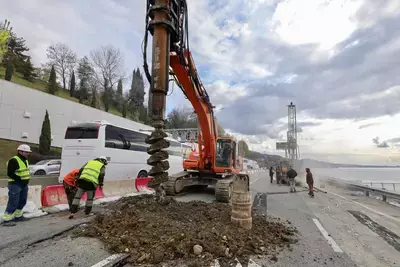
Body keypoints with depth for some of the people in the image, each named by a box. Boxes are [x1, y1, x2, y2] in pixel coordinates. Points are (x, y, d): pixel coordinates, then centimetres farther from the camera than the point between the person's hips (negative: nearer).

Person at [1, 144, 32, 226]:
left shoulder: (25, 160, 12)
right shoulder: (13, 160, -16)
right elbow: (10, 174, -20)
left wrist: (26, 180, 10)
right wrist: (20, 179, -20)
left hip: (24, 185, 9)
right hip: (15, 185, -9)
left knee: (22, 201, 16)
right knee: (13, 203, -6)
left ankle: (18, 216, 30)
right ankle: (6, 219, 4)